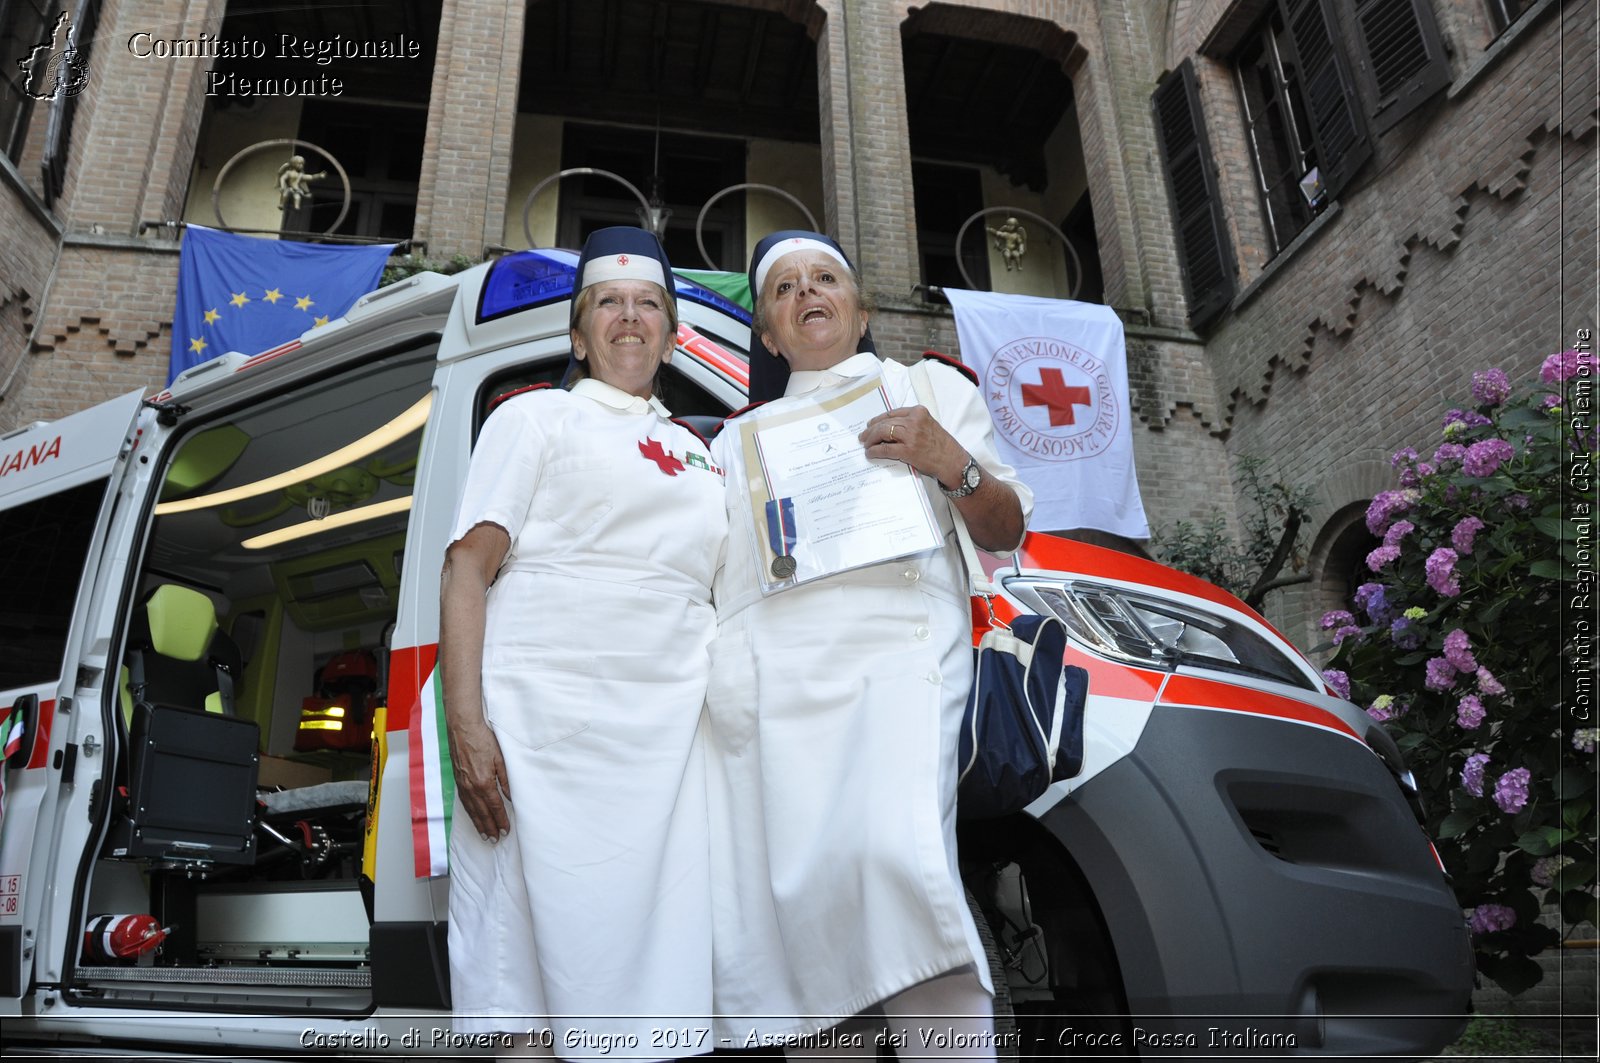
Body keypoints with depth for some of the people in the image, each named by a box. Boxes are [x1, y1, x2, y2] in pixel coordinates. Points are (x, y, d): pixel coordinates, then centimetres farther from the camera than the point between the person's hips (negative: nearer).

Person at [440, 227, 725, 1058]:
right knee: (529, 971, -3)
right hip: (543, 728, -4)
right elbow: (468, 568, -1)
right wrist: (466, 725, -13)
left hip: (667, 739, 4)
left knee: (656, 993, 3)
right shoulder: (537, 416, 9)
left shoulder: (695, 453, 23)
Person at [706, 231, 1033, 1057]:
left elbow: (1007, 532, 14)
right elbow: (705, 575, 26)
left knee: (897, 857, -28)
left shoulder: (929, 386, 22)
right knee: (786, 906, -6)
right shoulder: (738, 438, 30)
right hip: (758, 689, 4)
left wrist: (950, 462, -4)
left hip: (889, 653, -3)